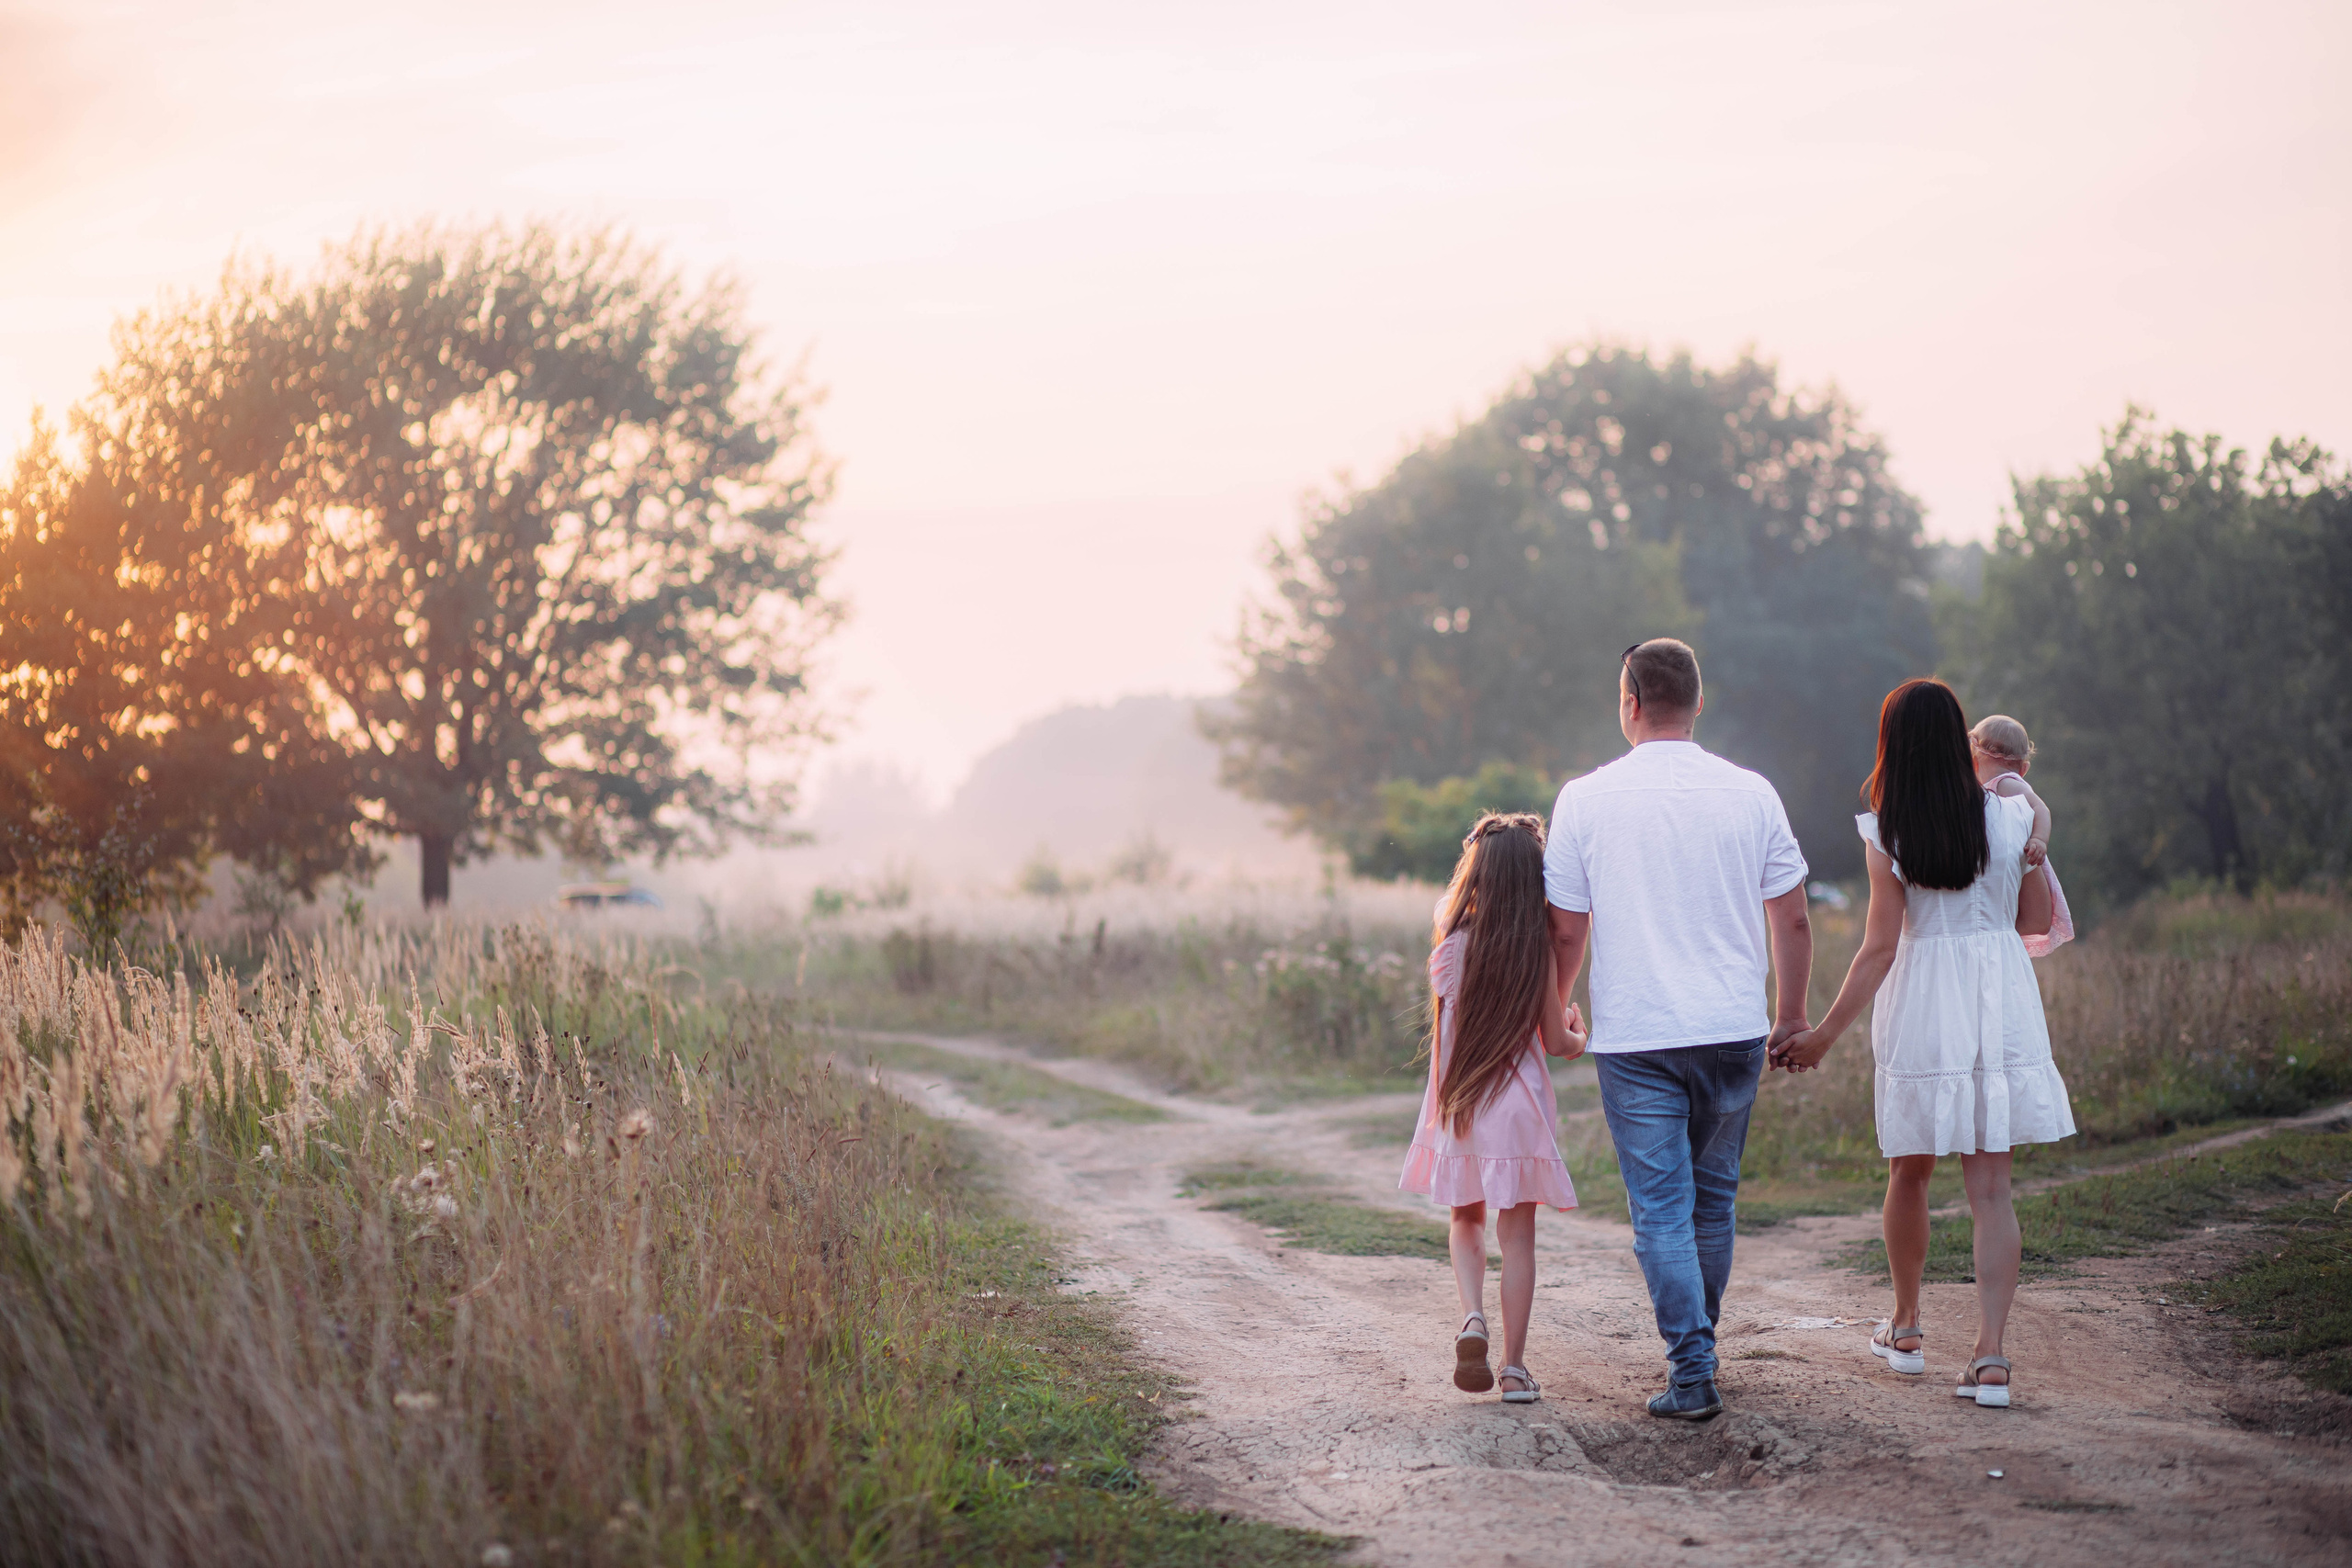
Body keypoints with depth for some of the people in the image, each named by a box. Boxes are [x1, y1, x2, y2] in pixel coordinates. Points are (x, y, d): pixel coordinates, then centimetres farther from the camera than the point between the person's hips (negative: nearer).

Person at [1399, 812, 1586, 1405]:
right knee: (1517, 1235, 6)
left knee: (1466, 1220, 21)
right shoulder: (1538, 952, -11)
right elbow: (1557, 1041, -5)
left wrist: (1481, 848, 13)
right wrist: (1578, 1034, 17)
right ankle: (1515, 1366, 6)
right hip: (1518, 1106, -2)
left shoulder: (1450, 942, -7)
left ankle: (1472, 1318, -4)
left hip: (1457, 1106, 2)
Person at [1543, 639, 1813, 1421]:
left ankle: (1691, 1372, -6)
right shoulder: (1750, 793, 1)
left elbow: (1567, 930, 1)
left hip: (1633, 1035, -2)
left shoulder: (1585, 798, -4)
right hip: (1733, 1031, 2)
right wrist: (1792, 1017, 20)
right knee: (1713, 1194, 17)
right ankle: (1700, 1342, 29)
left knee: (1661, 1207, 1)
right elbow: (1791, 921, 5)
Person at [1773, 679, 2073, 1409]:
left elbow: (1881, 947, -11)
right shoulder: (2010, 815, -3)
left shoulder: (1888, 834, -9)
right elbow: (2035, 919, 4)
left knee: (1909, 1174, 18)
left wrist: (1824, 1034, -5)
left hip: (1923, 1009, -1)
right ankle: (1990, 1354, -9)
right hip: (2003, 1006, 2)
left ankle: (1905, 1328, 33)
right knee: (1990, 1188, 1)